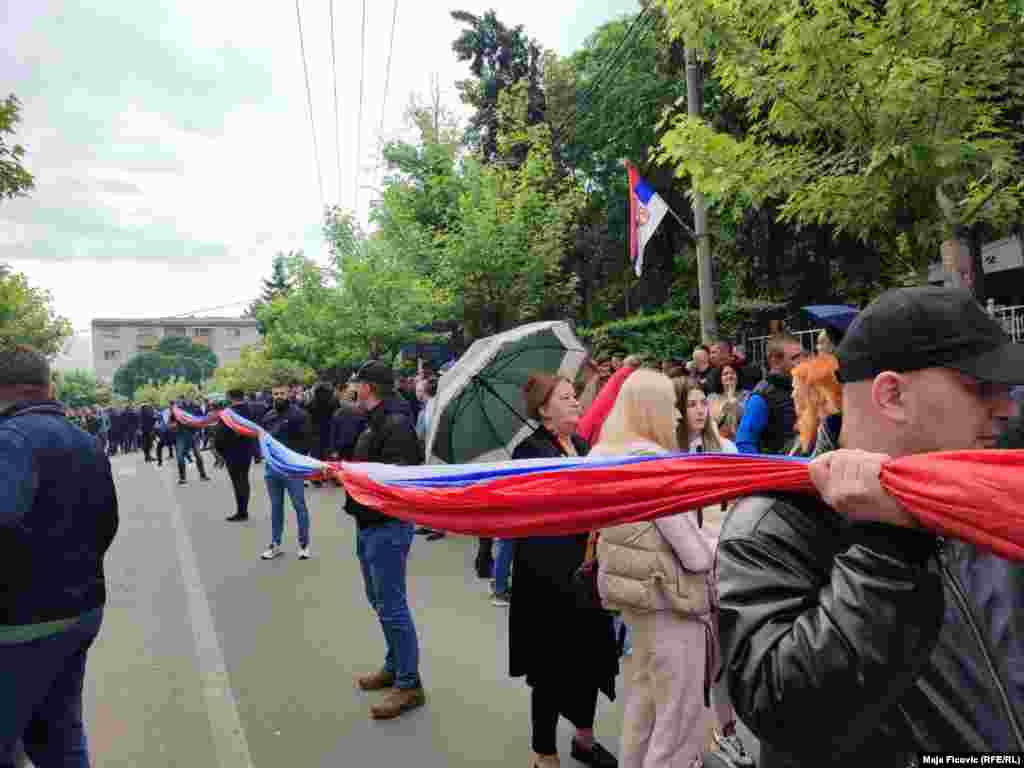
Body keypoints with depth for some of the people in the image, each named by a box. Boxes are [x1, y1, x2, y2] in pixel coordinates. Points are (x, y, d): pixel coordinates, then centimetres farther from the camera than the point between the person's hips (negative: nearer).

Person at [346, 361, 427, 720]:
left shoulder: (395, 424, -19)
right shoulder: (375, 422, 14)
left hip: (388, 526, -11)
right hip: (370, 524, 11)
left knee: (392, 606, -3)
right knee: (380, 600, 20)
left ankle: (409, 685, 10)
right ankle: (393, 667, 35)